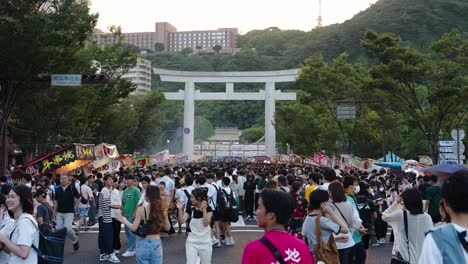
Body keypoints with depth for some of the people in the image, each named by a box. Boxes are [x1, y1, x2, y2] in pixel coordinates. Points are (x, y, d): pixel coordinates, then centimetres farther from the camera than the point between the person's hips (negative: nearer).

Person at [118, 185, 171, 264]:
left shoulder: (141, 209, -11)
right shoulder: (162, 209, -3)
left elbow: (134, 228, -10)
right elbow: (167, 228, 6)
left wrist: (124, 220, 6)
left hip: (143, 243, -2)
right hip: (156, 243, 2)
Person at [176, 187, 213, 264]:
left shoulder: (208, 209, -8)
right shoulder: (190, 209, -2)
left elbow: (206, 223, -20)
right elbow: (182, 221, -11)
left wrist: (204, 209, -23)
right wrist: (180, 209, -21)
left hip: (205, 242, -1)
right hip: (192, 242, 1)